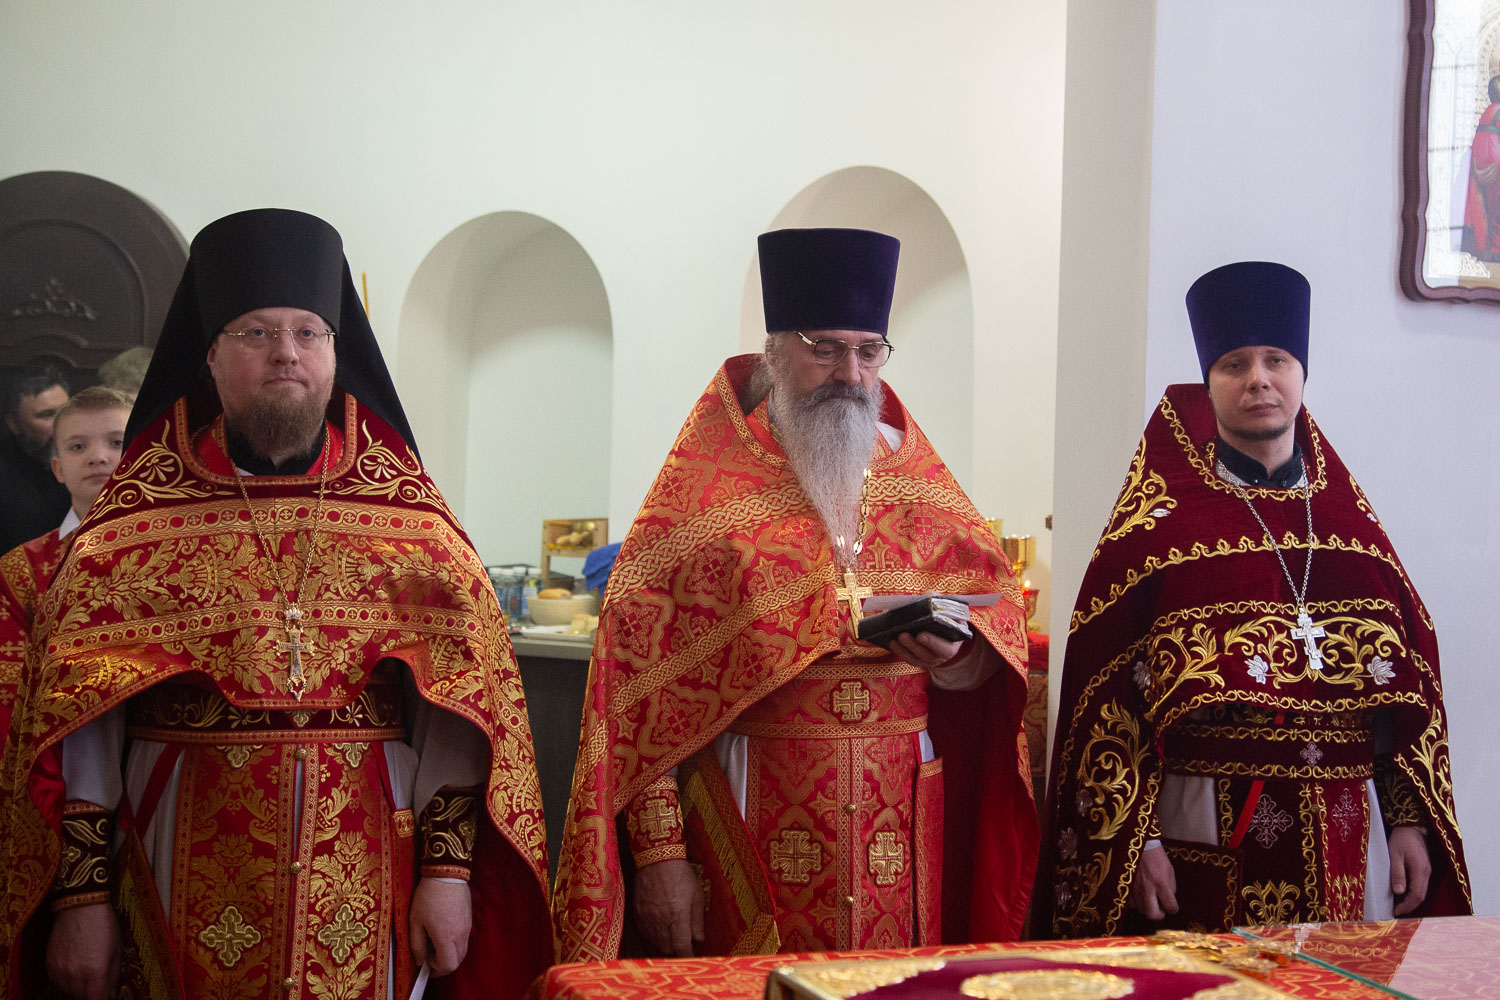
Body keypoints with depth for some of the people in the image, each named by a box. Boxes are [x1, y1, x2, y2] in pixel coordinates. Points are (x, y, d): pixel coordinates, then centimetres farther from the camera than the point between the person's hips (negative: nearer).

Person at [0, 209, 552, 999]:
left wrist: (449, 868, -8)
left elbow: (462, 698, 0)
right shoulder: (137, 516, 2)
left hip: (360, 871, 1)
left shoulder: (405, 512, 4)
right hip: (189, 874, 0)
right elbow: (74, 714, -1)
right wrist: (80, 896, -7)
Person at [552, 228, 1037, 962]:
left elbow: (1000, 624, 8)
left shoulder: (918, 486, 9)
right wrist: (658, 851, -15)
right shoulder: (707, 497, -3)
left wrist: (953, 652, -16)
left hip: (901, 837, 4)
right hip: (750, 835, -3)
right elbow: (641, 681, -9)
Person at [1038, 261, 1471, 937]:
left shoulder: (1350, 520, 11)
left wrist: (1412, 823, 4)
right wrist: (1136, 838, -11)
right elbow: (1105, 692, -6)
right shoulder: (1158, 525, -1)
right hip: (1208, 833, -3)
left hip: (1347, 838, 4)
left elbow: (1412, 682, 11)